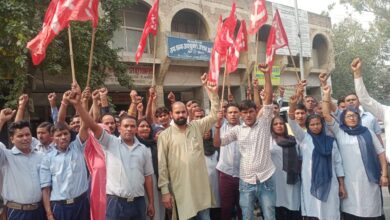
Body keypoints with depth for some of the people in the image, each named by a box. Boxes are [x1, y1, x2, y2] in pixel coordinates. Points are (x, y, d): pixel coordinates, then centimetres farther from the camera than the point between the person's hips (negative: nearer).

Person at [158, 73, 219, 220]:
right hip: (180, 189, -3)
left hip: (201, 187, 3)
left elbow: (214, 115, 2)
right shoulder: (165, 135, -4)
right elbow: (162, 165, -5)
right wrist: (164, 191, -9)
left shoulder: (197, 126, 6)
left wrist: (213, 93, -9)